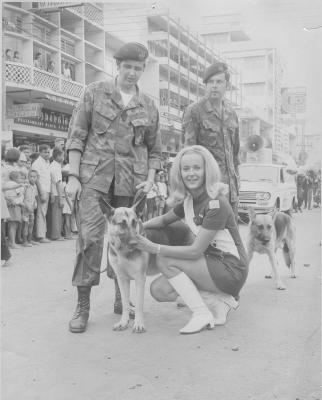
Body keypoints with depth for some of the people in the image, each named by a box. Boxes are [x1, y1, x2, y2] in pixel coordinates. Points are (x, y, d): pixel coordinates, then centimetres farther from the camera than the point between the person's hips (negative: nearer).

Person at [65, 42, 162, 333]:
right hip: (94, 176, -2)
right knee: (90, 237, -11)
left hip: (131, 181, 3)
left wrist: (150, 179, -1)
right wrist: (73, 176, -7)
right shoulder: (95, 93, 5)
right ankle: (83, 305, -2)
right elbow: (76, 136, 1)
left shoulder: (149, 107, 11)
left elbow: (154, 150, 15)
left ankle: (122, 299, 23)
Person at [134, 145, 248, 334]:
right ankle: (221, 298, 8)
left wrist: (155, 248, -21)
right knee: (159, 290, -4)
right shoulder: (188, 200, 2)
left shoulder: (216, 204, -22)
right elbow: (164, 220, 20)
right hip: (212, 262, 8)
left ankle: (202, 314, -7)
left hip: (231, 271, -8)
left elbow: (196, 251, -24)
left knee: (165, 261, -17)